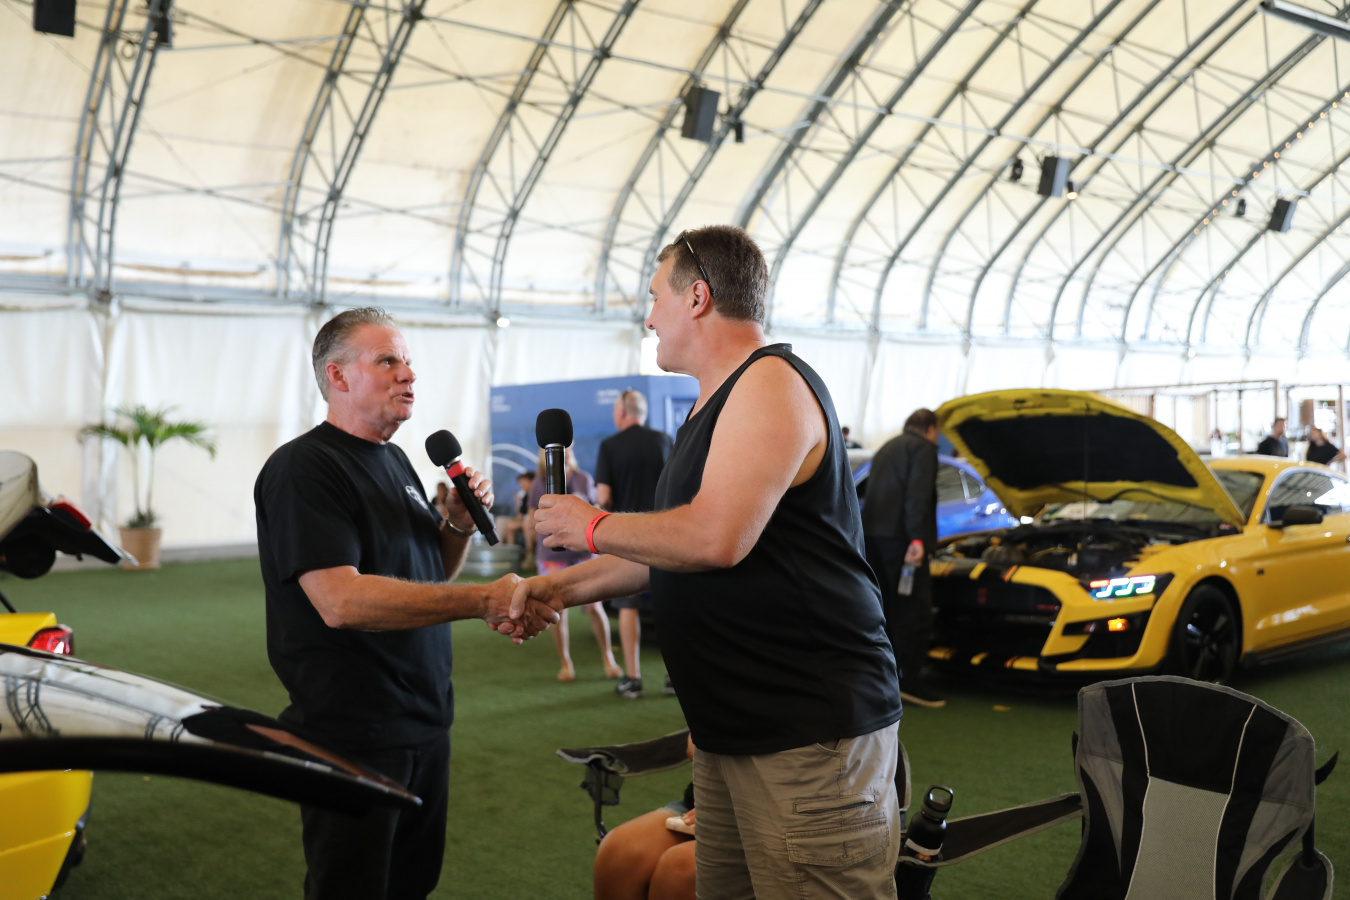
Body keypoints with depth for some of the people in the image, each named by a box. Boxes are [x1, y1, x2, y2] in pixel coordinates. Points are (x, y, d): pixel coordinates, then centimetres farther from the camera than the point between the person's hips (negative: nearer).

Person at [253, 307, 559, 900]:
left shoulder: (396, 462, 14)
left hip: (424, 721, 9)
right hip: (353, 735, -8)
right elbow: (341, 600, -27)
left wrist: (460, 523, 0)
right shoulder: (303, 468, -15)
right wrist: (483, 600, -31)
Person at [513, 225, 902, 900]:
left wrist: (591, 527, -9)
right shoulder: (712, 407, 20)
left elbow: (716, 538, -24)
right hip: (731, 730, 10)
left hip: (813, 732, -10)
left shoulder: (771, 382, -13)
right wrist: (566, 586, 18)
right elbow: (675, 549, 25)